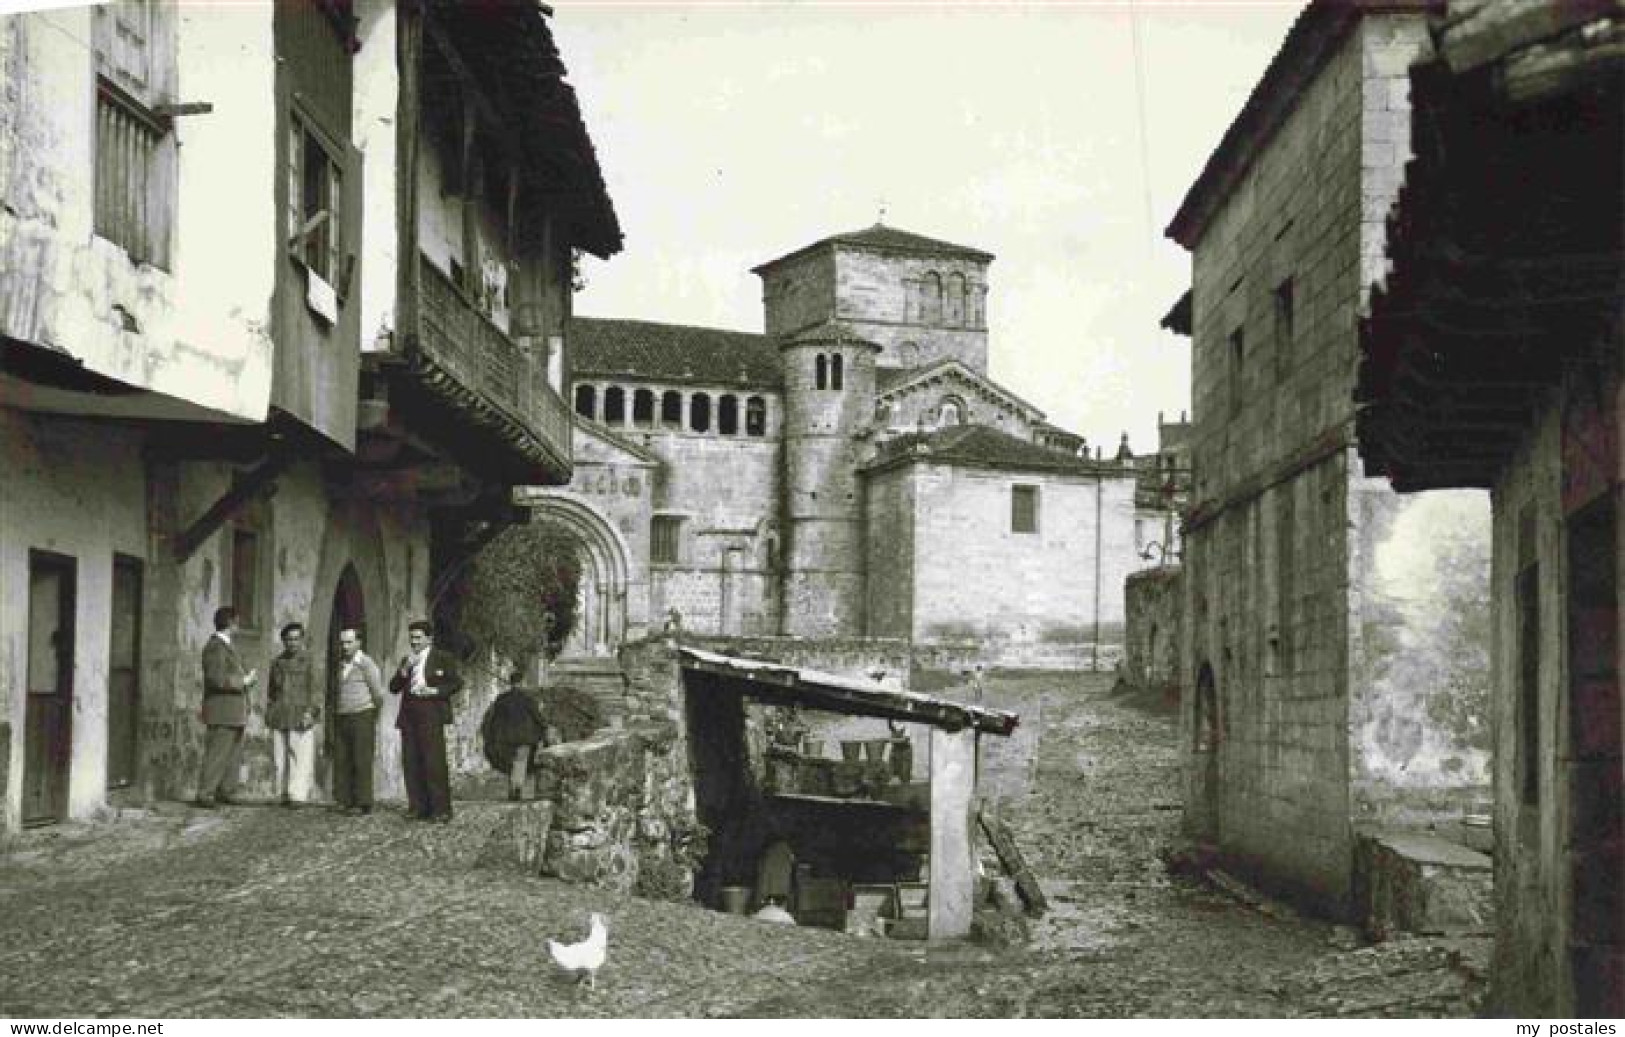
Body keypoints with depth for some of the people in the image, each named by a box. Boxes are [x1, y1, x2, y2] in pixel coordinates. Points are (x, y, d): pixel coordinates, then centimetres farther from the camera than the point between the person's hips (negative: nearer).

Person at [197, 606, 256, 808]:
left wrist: (247, 678, 13)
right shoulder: (215, 646, -13)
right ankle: (205, 795, -6)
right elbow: (217, 679, -22)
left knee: (232, 754, 9)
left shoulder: (225, 646, 19)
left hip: (234, 713, 10)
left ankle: (224, 792, 13)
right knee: (217, 755, -9)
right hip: (222, 712, -10)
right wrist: (244, 680, -16)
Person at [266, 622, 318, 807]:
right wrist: (269, 714, 12)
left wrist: (311, 712, -17)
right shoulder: (277, 662, 13)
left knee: (301, 757, -9)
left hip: (301, 717, -4)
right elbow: (271, 690, 18)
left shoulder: (310, 660, -1)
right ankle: (283, 794, 6)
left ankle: (299, 796, -9)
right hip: (279, 718, 4)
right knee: (280, 757, 1)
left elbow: (316, 689, -5)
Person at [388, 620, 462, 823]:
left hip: (431, 716, -5)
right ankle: (418, 808, 6)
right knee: (411, 763, 0)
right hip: (408, 717, 5)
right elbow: (393, 688, 13)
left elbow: (457, 683, 1)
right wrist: (405, 669, -2)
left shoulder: (443, 658, 6)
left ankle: (441, 810, -8)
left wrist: (434, 691, -10)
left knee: (434, 763, -10)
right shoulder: (406, 660, 20)